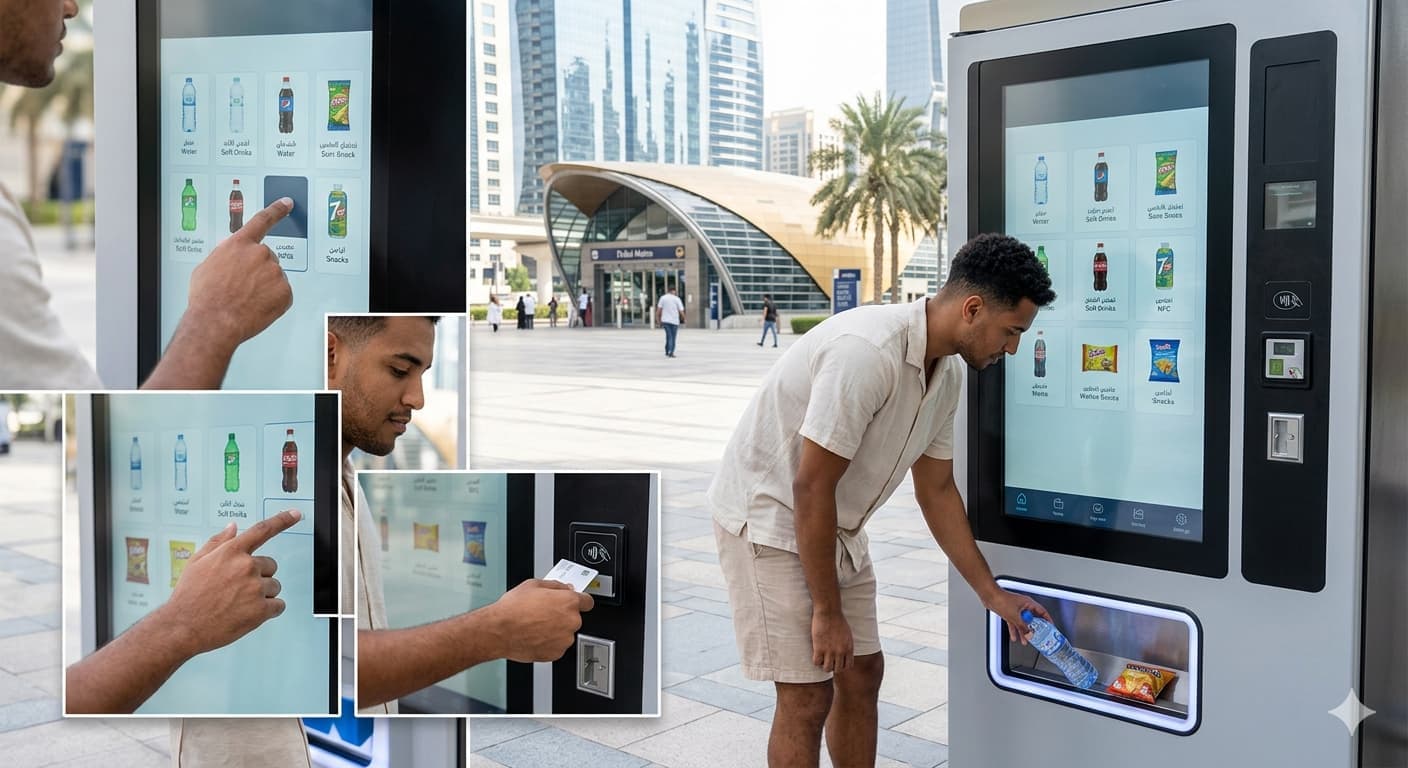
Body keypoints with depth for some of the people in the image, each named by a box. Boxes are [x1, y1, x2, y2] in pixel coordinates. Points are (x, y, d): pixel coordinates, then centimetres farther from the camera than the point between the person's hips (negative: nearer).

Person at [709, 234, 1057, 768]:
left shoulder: (948, 373, -1)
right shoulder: (868, 353, -31)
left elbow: (935, 490, 10)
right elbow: (811, 488, -27)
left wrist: (991, 593, 12)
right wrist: (827, 612, -19)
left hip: (835, 528, 9)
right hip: (770, 518, -9)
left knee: (862, 673, 13)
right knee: (809, 696, -5)